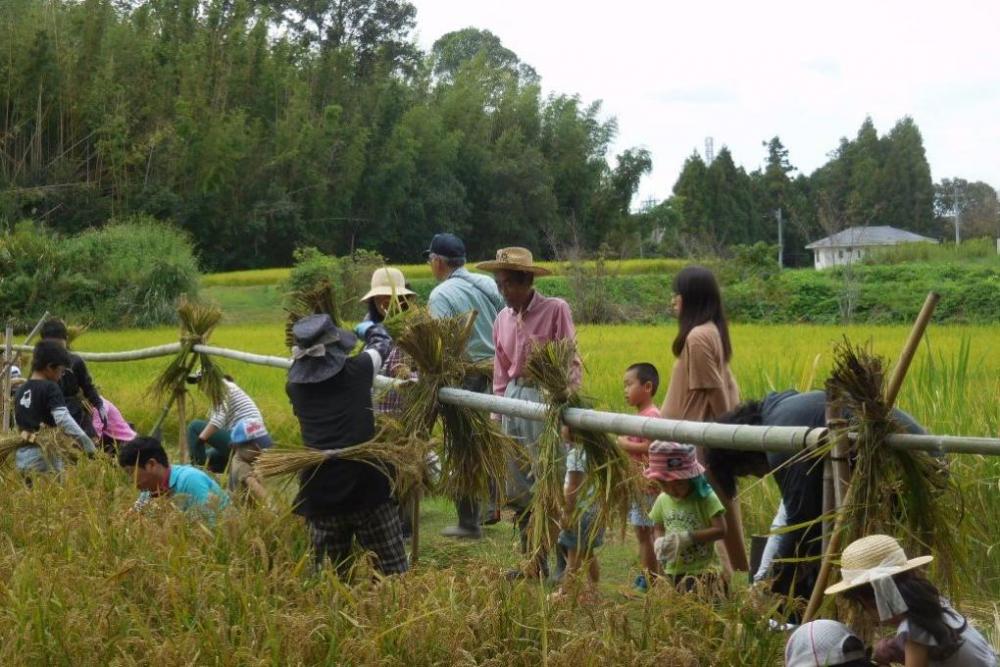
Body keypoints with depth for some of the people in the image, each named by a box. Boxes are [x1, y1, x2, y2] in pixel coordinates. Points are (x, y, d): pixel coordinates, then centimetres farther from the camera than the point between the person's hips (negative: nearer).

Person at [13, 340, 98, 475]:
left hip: (21, 456, 8)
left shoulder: (20, 390, 13)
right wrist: (86, 441, -24)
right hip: (42, 457, -8)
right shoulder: (50, 388, -10)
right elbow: (63, 419, -23)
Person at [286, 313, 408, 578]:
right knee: (393, 573, 2)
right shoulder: (357, 370, -1)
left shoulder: (295, 386, 4)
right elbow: (381, 344, 20)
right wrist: (372, 328, 42)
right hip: (368, 487, -3)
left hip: (319, 494, 3)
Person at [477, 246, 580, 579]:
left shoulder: (556, 310, -8)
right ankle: (535, 560, 22)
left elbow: (570, 363, -9)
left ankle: (547, 562, 5)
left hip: (546, 398, -7)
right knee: (515, 489, 10)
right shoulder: (503, 318, 10)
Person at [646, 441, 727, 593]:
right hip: (673, 570, 5)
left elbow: (721, 530, -18)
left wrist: (688, 537, -24)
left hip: (702, 569, -5)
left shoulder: (705, 498, -13)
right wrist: (659, 542, -10)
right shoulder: (662, 501, 3)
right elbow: (658, 529, 14)